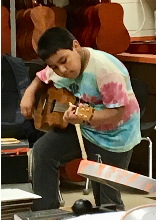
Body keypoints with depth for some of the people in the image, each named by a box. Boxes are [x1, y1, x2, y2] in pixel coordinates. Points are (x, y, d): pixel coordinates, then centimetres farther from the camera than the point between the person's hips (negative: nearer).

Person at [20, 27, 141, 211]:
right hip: (82, 129, 7)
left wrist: (86, 118, -46)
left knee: (106, 202, -2)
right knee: (42, 151, -7)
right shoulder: (58, 68, -7)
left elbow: (118, 112, -31)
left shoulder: (106, 69, -30)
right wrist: (30, 92, -5)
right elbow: (41, 78, 16)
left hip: (113, 139, -7)